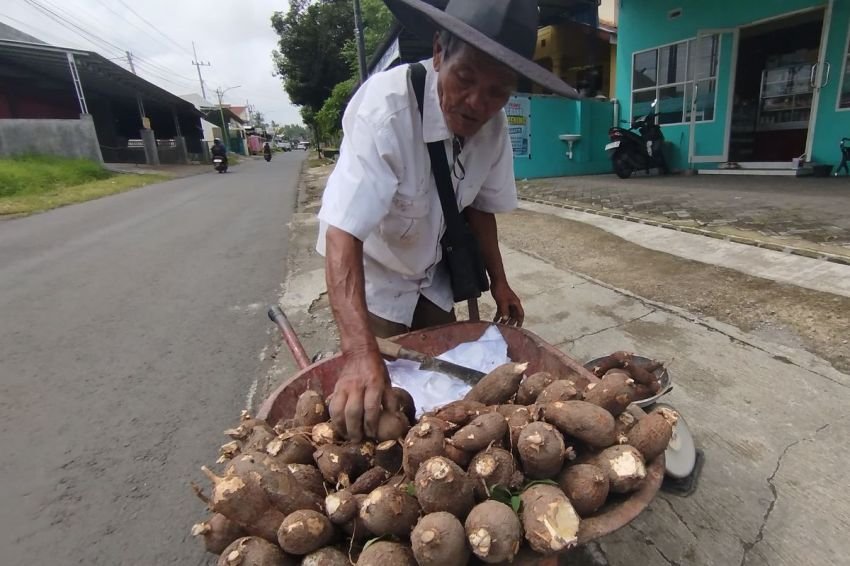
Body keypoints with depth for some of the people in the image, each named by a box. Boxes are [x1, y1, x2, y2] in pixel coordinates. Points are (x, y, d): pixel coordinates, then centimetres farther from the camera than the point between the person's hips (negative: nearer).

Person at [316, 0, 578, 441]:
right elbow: (343, 233, -42)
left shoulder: (493, 123, -15)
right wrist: (361, 354, -51)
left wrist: (498, 282, -1)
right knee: (375, 409, 6)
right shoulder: (386, 107, -34)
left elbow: (479, 205, -1)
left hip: (431, 272, 5)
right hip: (369, 272, -4)